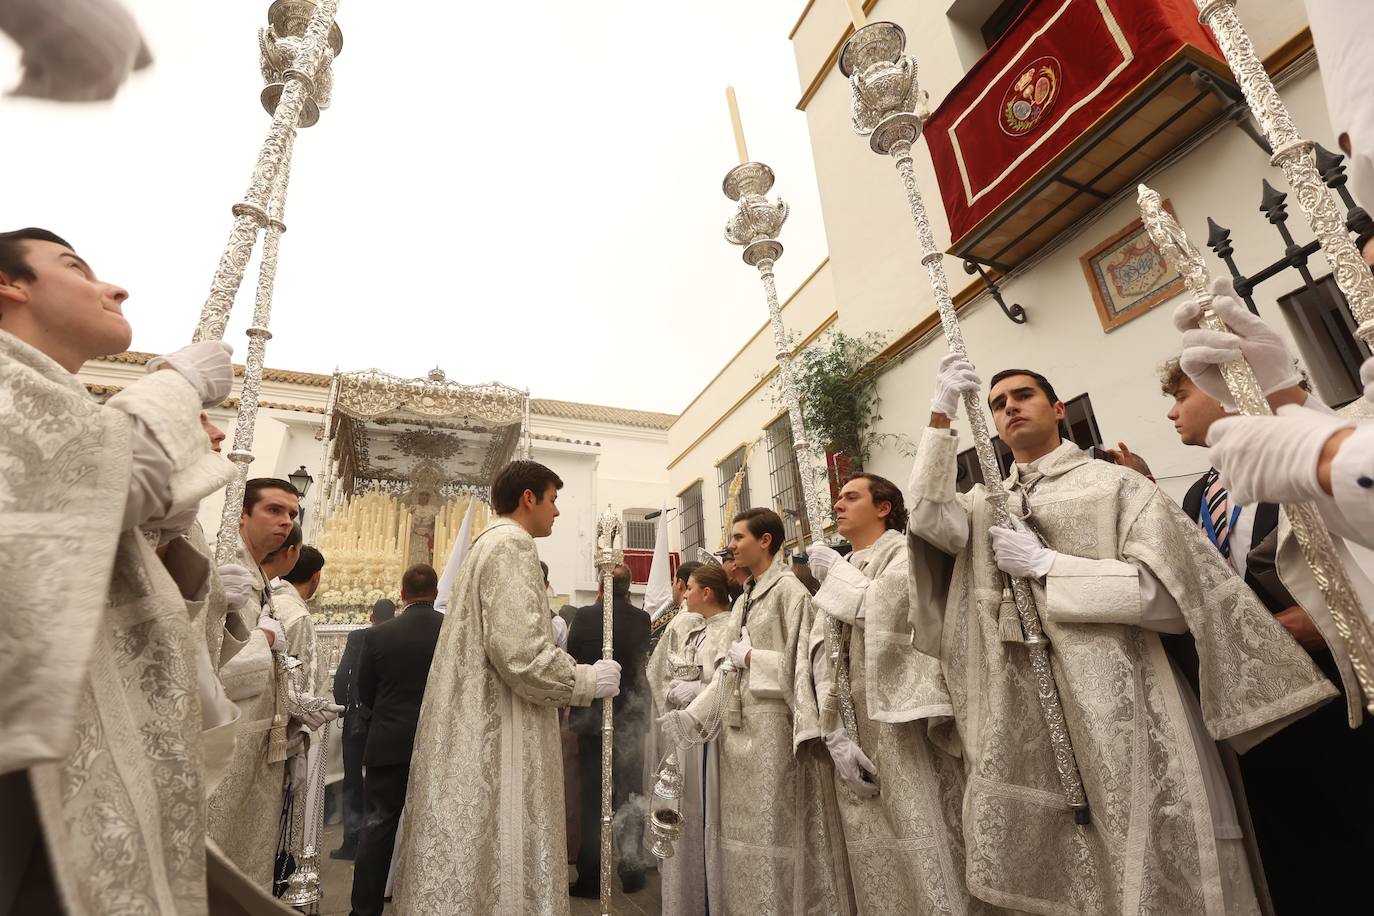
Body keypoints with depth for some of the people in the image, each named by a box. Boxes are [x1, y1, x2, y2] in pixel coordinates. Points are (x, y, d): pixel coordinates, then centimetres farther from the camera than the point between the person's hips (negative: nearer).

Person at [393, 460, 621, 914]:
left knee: (469, 862, 16)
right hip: (493, 733, -10)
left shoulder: (486, 545, 17)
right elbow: (520, 652, -24)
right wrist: (588, 681, -10)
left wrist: (560, 687, 18)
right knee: (497, 863, 0)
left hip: (473, 724, 10)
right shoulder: (512, 544, -14)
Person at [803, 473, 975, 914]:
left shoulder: (906, 551, 2)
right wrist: (835, 734, -6)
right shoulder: (836, 575, 17)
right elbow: (821, 658, 7)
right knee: (872, 857, 10)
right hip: (856, 731, 5)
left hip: (904, 726, -5)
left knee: (921, 855, -4)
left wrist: (838, 572, -3)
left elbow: (890, 616, -17)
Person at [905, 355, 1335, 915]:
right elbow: (926, 516, -10)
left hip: (1118, 708, -3)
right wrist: (940, 416, -14)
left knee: (1152, 871, 6)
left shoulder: (1116, 484, 0)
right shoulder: (985, 503, 10)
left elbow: (1173, 591, -8)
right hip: (1022, 716, 3)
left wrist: (1045, 564, -14)